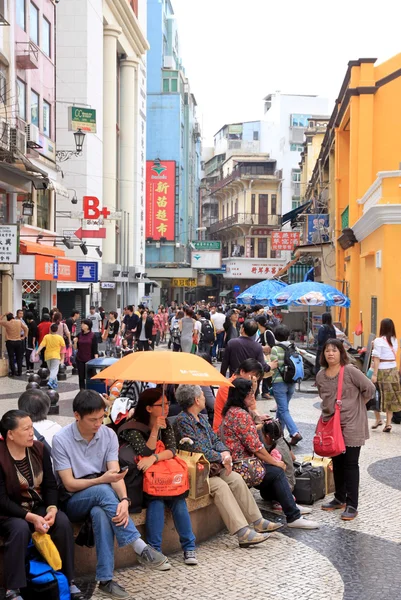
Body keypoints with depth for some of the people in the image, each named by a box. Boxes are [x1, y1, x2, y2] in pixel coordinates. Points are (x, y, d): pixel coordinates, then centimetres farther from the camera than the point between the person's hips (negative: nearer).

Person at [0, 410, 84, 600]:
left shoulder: (39, 449, -1)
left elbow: (50, 485, 0)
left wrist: (52, 509, -19)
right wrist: (31, 517, -28)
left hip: (39, 507, 4)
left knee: (63, 522, -24)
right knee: (20, 529, -36)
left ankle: (69, 580, -14)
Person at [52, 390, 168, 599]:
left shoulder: (108, 435, -3)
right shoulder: (61, 439, -13)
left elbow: (116, 474, -12)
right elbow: (69, 484, -15)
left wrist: (124, 500, -33)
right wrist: (102, 480, -30)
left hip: (100, 497, 2)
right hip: (73, 502, -2)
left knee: (101, 513, -35)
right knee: (103, 490, -35)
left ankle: (105, 580, -33)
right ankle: (139, 546, -33)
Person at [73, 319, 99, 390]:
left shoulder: (93, 336, -4)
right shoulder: (79, 335, 5)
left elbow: (95, 349, -4)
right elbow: (75, 348, 8)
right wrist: (75, 342, -10)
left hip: (89, 360, -3)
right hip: (79, 360, 3)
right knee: (81, 377, 6)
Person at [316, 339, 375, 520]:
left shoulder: (350, 371, -14)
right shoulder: (320, 375, 5)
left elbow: (369, 389, -10)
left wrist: (356, 404, -2)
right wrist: (329, 409, 11)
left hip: (351, 425, -6)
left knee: (350, 464, -2)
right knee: (337, 463, 15)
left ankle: (352, 505, 3)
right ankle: (340, 498, 29)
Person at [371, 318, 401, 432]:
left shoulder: (379, 341, -9)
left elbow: (377, 359, -12)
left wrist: (374, 374, -12)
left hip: (382, 371, -5)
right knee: (391, 398, 8)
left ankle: (378, 419, 16)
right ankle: (388, 423, 9)